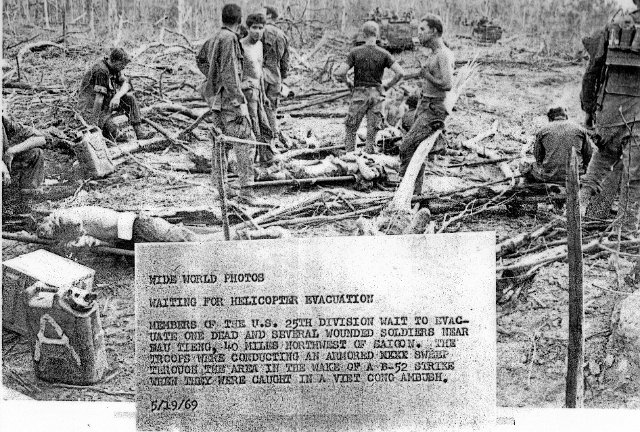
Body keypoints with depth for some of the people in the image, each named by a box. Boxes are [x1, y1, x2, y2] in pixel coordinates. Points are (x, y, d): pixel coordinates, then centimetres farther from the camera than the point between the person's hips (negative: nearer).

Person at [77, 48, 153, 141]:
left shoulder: (115, 67, 1)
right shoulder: (101, 71, -27)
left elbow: (126, 84, -3)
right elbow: (99, 97, -28)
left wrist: (117, 96, -25)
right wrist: (95, 122, -28)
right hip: (90, 105, -9)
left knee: (130, 98, -8)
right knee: (112, 129, -27)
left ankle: (139, 131, -8)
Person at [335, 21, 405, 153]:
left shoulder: (355, 52, -4)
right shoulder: (383, 53, -2)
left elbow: (339, 73, -11)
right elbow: (400, 72, -9)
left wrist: (347, 82, 8)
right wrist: (388, 85, 5)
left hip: (359, 94, -1)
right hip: (376, 95, 1)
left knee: (350, 129, 12)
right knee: (372, 132, 8)